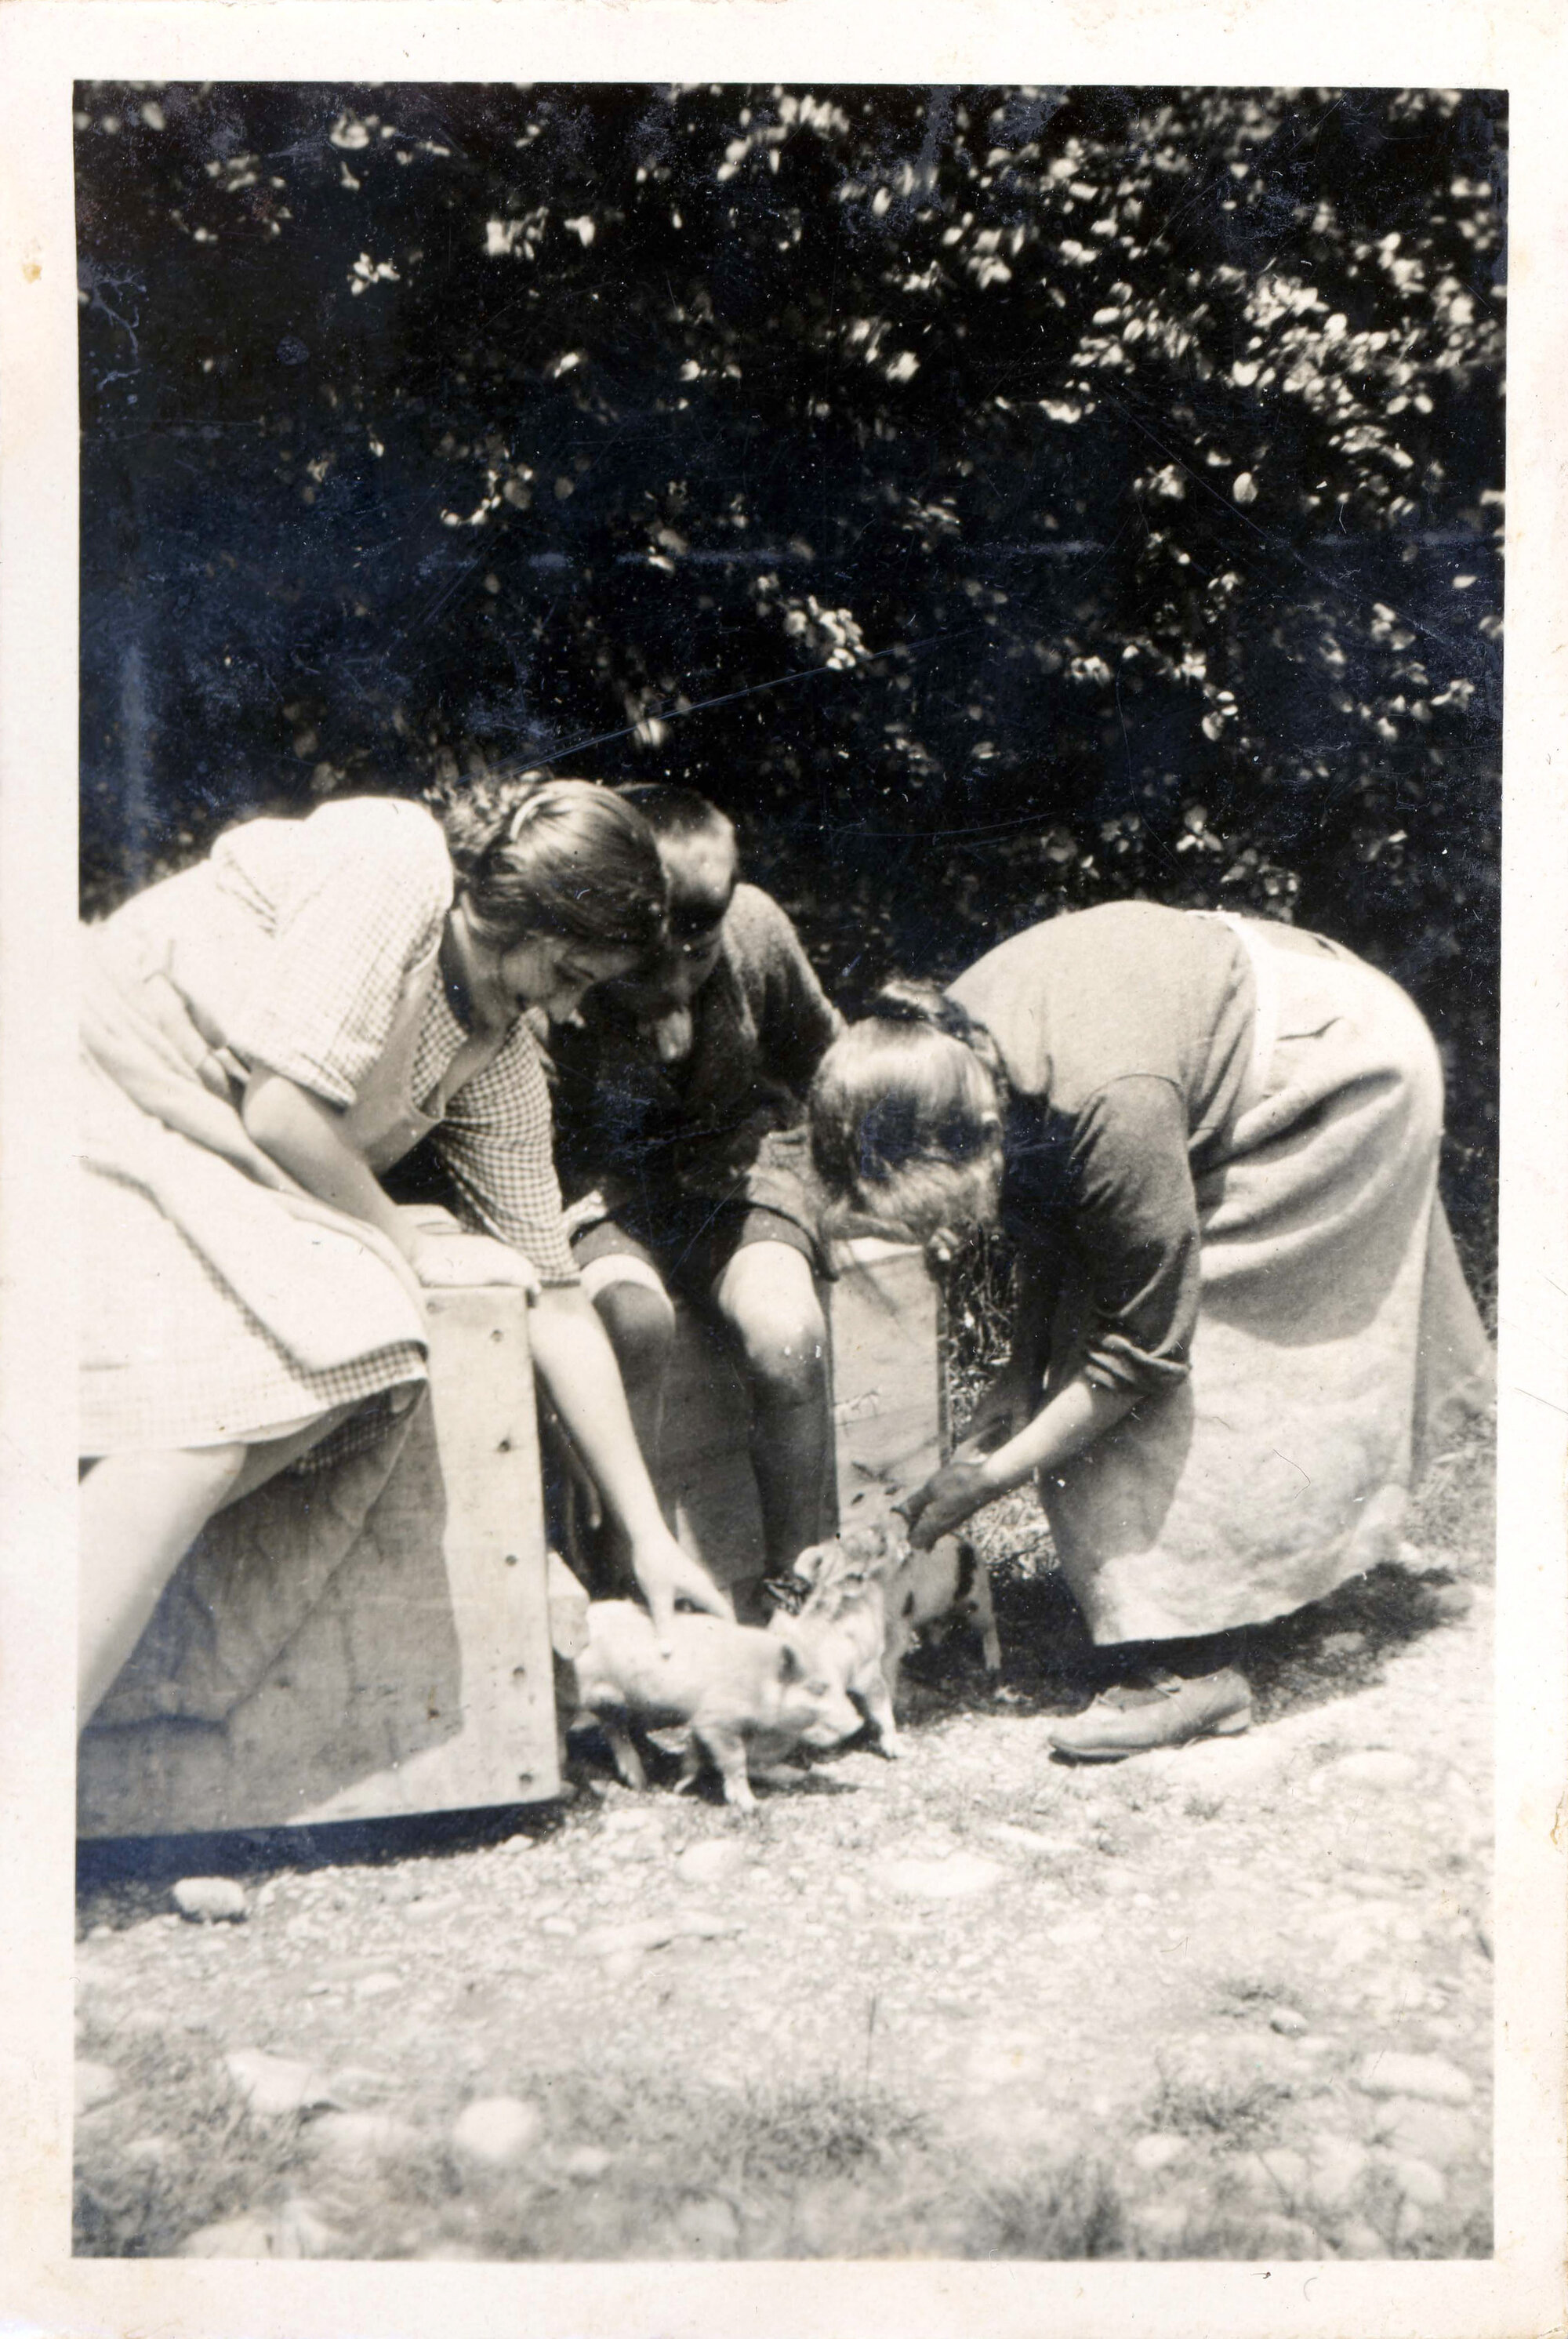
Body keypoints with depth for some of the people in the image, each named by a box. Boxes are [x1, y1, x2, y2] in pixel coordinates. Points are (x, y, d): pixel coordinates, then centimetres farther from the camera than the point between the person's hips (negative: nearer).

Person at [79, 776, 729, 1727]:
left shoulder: (502, 1057, 5)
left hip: (228, 1176, 8)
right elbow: (281, 1108, -23)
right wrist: (411, 1248, -8)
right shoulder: (392, 862, -17)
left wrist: (650, 1535, 4)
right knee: (195, 1434, -29)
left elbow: (556, 1296, 5)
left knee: (353, 1358, -22)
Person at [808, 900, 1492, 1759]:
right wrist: (1024, 1366, -6)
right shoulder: (948, 1047, -18)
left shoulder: (1111, 1108, -42)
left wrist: (989, 1477, -24)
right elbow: (1049, 1212, 1)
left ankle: (1190, 1666, -8)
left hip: (1339, 1077, -8)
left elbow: (1144, 1342, -31)